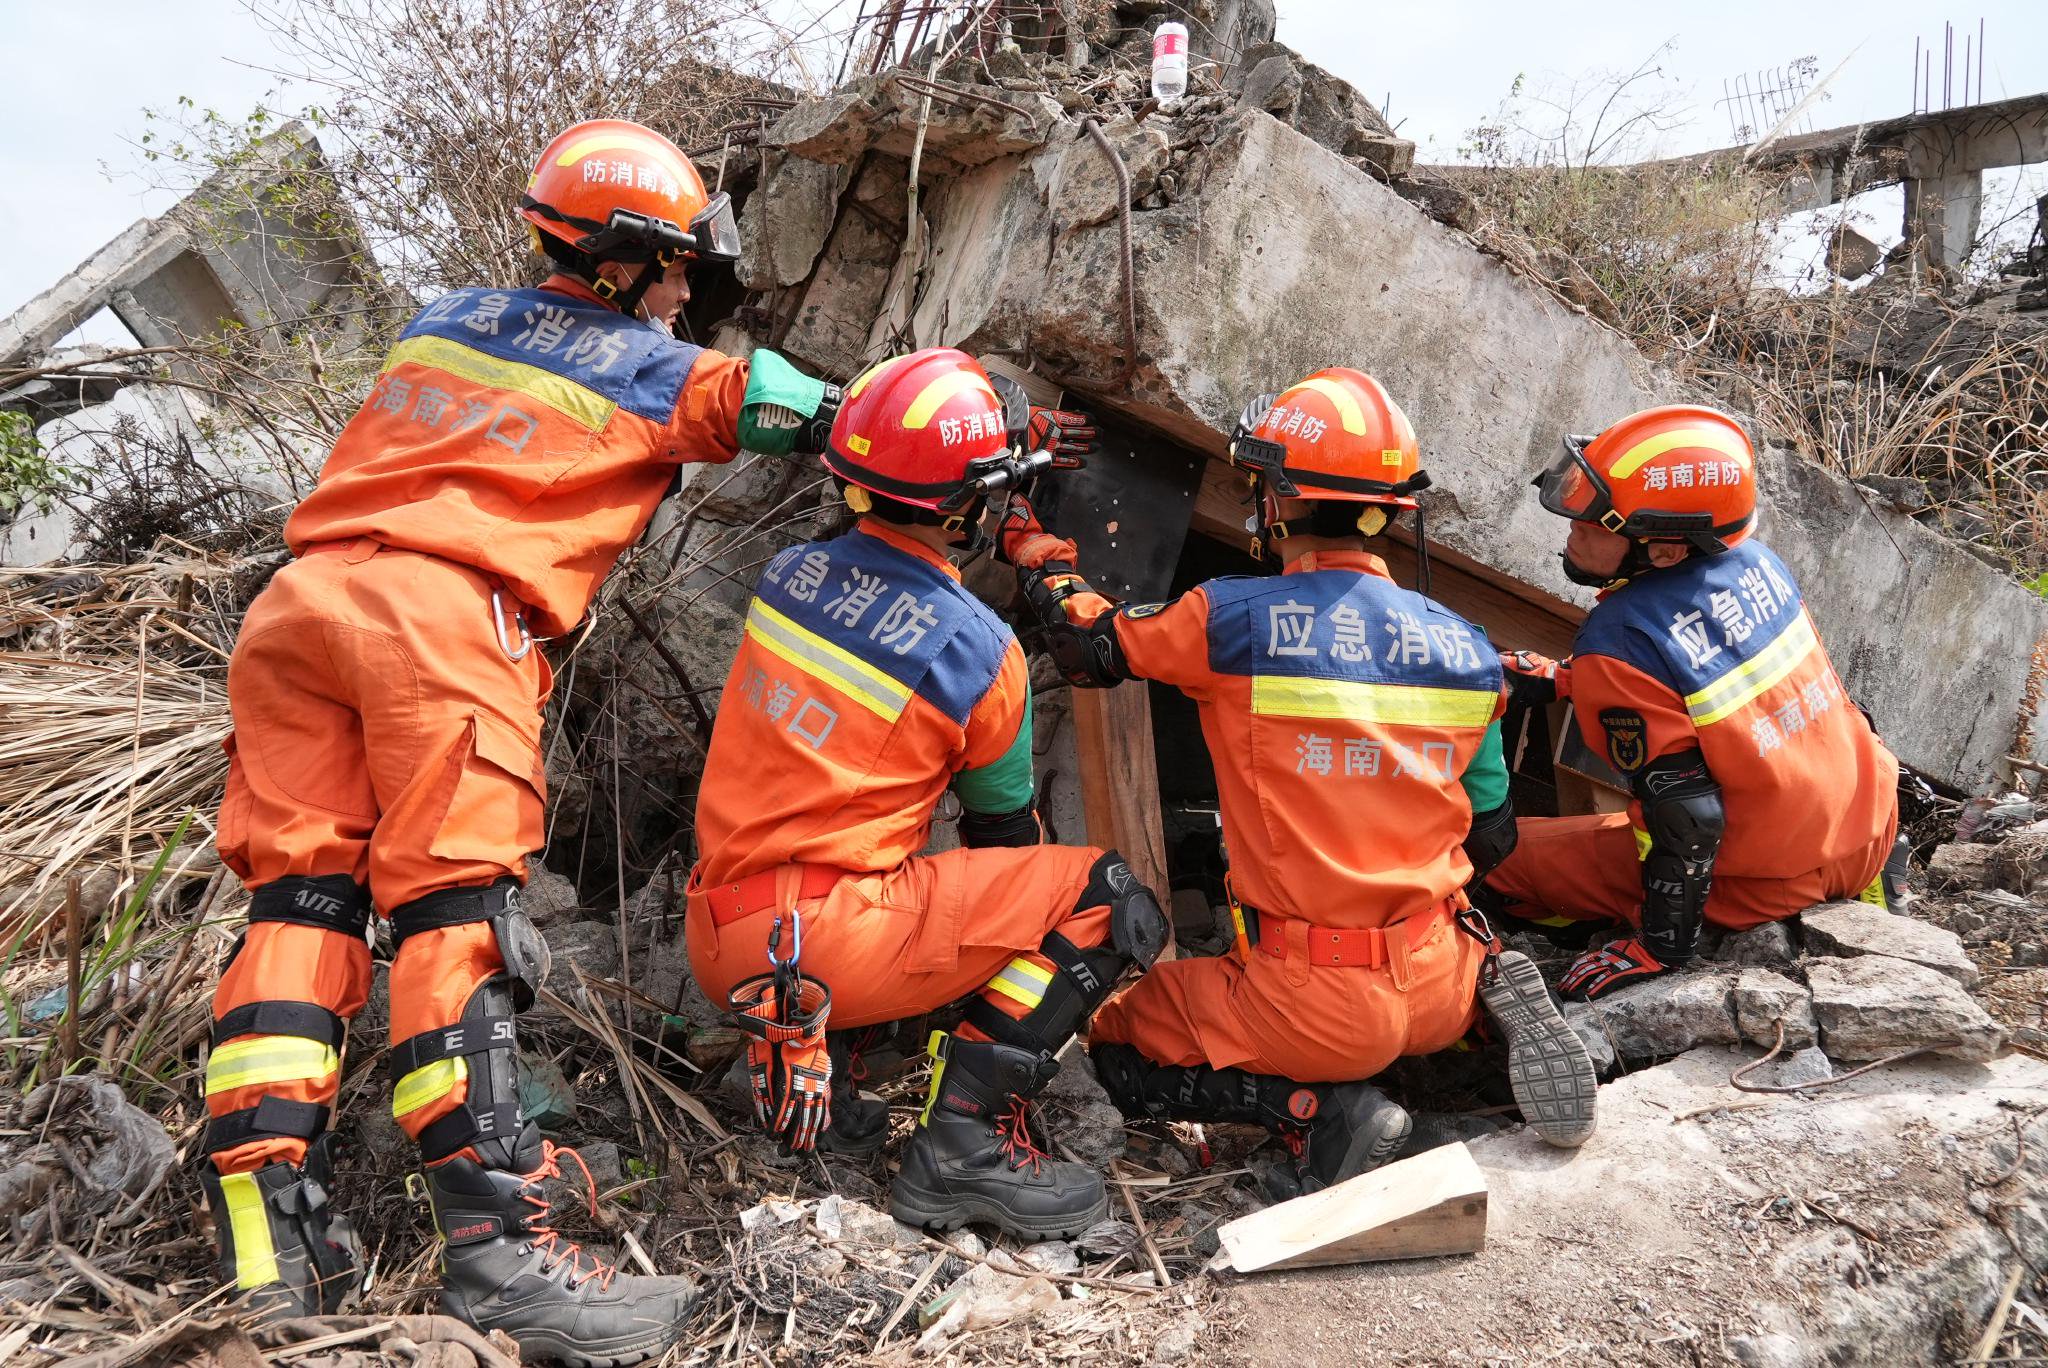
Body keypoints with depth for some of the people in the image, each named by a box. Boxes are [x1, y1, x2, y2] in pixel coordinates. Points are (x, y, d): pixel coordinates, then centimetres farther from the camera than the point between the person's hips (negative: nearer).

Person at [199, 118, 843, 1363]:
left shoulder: (444, 320, 24)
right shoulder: (641, 368, 9)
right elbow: (786, 410, 15)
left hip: (303, 596, 6)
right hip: (443, 617, -6)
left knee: (300, 896, 3)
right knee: (456, 909, -11)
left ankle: (269, 1241, -1)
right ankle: (497, 1241, -16)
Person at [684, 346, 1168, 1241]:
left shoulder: (788, 573, 4)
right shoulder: (980, 650, -10)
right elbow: (1003, 828, 5)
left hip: (715, 948, 7)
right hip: (834, 946, -7)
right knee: (1112, 901, -4)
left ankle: (796, 1052, 14)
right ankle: (965, 1139, -7)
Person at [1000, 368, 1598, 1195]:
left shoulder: (1233, 621, -13)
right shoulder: (1465, 649, 1)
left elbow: (1092, 645, 5)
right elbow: (1491, 839, 10)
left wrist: (1030, 545, 23)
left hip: (1316, 1002, -5)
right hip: (1434, 994, 5)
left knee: (1120, 1049, 18)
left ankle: (1321, 1111, -4)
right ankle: (1489, 992, 6)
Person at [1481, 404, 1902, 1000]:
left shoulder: (1617, 643, -25)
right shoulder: (1755, 559, -5)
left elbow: (1685, 813, -24)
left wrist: (1662, 949, -13)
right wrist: (1564, 681, 18)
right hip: (1869, 825, 7)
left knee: (1495, 855, -1)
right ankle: (1855, 882, 20)